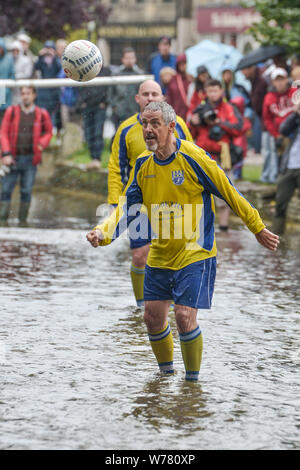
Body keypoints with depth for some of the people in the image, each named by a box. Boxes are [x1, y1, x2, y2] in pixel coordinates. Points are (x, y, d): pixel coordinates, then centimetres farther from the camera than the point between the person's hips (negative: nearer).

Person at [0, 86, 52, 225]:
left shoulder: (41, 114, 3)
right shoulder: (11, 112, 1)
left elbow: (48, 132, 17)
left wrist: (41, 144, -2)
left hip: (31, 159, 1)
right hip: (13, 158, -1)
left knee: (27, 191, 4)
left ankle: (23, 220, 13)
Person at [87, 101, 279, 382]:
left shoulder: (193, 158, -16)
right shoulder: (143, 164, 1)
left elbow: (230, 195, -7)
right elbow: (127, 208, 3)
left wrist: (258, 229, 1)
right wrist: (102, 234, -15)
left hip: (195, 253, -6)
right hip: (160, 256, 6)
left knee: (184, 316, -15)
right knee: (153, 317, 4)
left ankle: (192, 380, 4)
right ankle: (166, 375, 27)